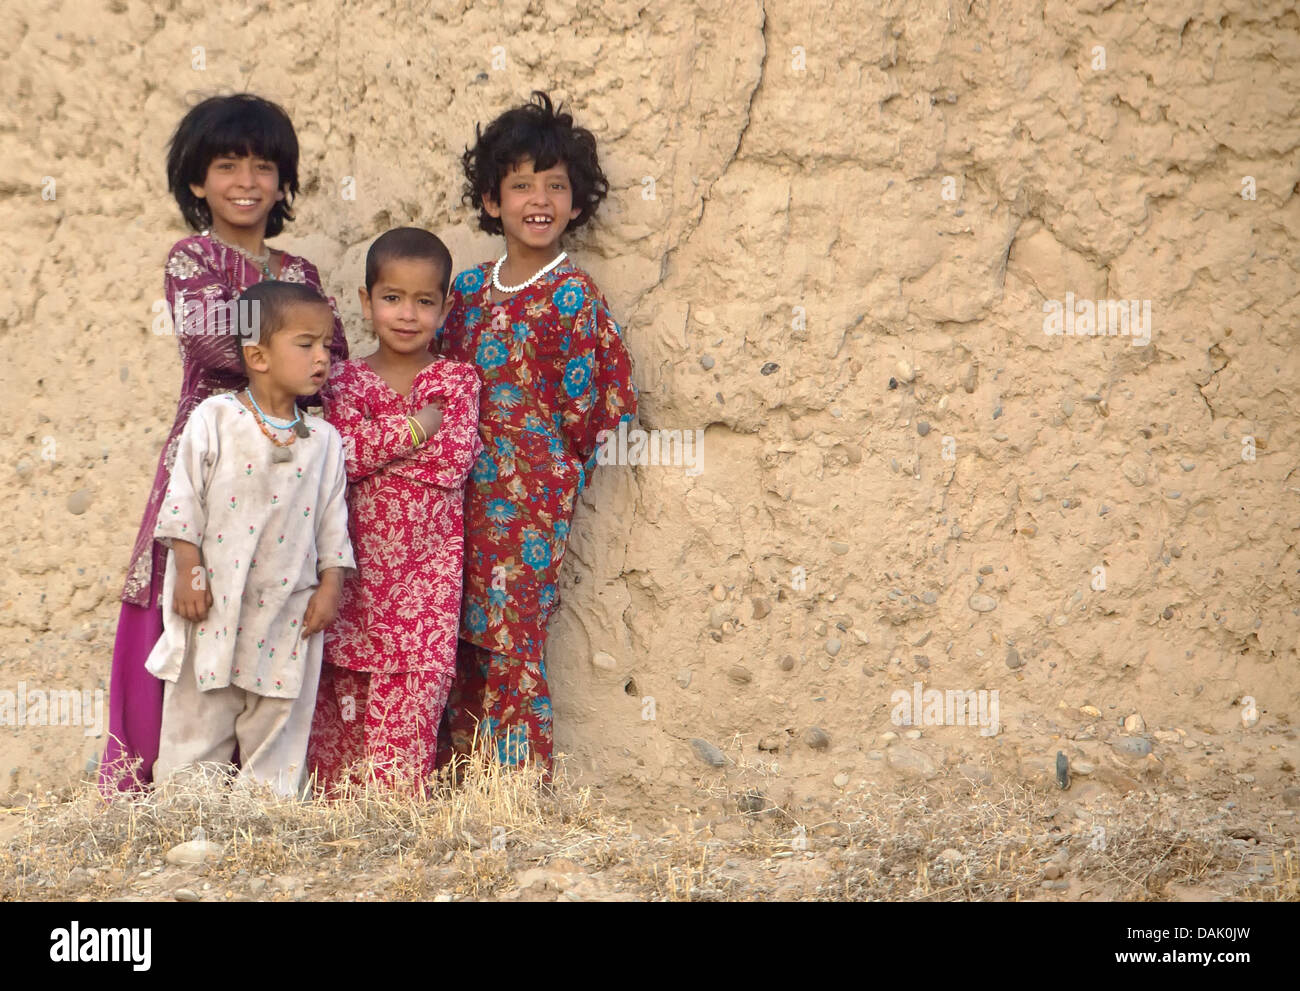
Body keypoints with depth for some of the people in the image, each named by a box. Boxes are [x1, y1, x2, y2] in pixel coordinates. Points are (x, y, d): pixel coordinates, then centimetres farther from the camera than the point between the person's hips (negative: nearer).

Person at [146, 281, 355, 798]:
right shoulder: (214, 419, -3)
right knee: (198, 722, 4)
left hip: (290, 611, 3)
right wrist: (188, 570, -9)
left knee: (277, 734, 7)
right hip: (213, 601, -2)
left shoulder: (324, 439, 6)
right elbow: (184, 498, -4)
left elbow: (333, 521, 9)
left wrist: (331, 585, 1)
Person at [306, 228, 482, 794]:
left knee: (415, 683, -5)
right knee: (343, 682, 3)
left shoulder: (456, 380, 5)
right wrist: (415, 427, -16)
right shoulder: (345, 381, 4)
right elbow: (343, 456, -12)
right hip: (357, 557, 1)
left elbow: (457, 456, -10)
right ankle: (337, 797, 11)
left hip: (428, 562, -1)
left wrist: (373, 441, -10)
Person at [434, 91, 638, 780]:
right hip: (467, 491, 6)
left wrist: (551, 464, 3)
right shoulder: (469, 288, 10)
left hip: (533, 498, -6)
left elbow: (592, 403, -7)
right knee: (461, 642, 9)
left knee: (513, 644, -6)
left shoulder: (571, 296, -8)